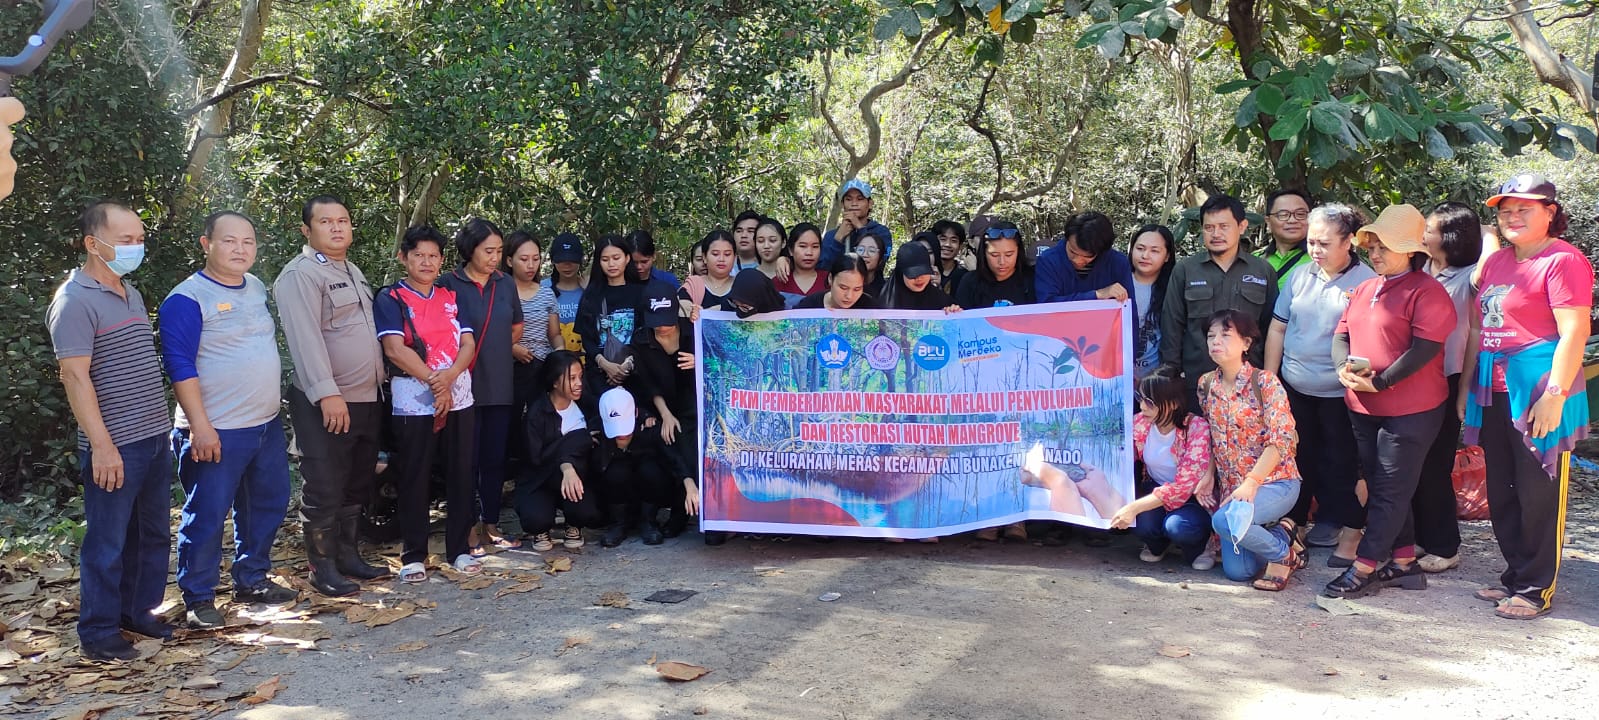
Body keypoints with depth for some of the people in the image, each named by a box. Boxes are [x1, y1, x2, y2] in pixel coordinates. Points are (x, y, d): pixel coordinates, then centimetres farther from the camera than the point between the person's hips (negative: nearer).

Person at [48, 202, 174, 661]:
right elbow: (75, 377, -17)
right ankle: (98, 632, 14)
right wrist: (101, 445, -20)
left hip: (155, 438, 8)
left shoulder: (131, 294, 13)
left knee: (152, 534, 16)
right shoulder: (75, 301, -13)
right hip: (115, 447, -8)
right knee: (107, 542, 2)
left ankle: (140, 610, 30)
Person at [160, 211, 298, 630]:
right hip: (216, 433, -8)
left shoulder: (258, 289, 11)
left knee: (267, 505, 16)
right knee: (207, 516, -1)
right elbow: (180, 365, -16)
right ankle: (198, 597, 12)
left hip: (267, 424, 8)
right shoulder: (187, 298, -13)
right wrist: (199, 426, -20)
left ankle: (252, 580, 30)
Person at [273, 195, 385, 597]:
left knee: (357, 486, 16)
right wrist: (327, 393, -27)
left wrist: (379, 381, 17)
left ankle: (348, 556, 27)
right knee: (324, 490, -1)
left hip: (366, 399, 9)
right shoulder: (301, 274, -12)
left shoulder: (353, 272, 17)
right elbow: (305, 338, -21)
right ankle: (323, 569, 9)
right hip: (324, 404, -9)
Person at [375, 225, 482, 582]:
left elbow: (468, 343, 5)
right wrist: (434, 382, -14)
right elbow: (395, 349, -11)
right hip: (414, 401, -4)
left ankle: (460, 549, 15)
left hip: (459, 397, 4)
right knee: (414, 478, 1)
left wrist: (449, 376, -14)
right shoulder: (390, 298, 0)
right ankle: (414, 555, 10)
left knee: (461, 474, 6)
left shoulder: (452, 297, 14)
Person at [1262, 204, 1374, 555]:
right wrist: (1268, 379, 6)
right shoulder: (1299, 276, 4)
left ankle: (1347, 528, 23)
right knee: (1297, 458, 16)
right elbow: (1277, 328, 8)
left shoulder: (1366, 282, -10)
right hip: (1293, 388, 4)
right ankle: (1290, 521, 29)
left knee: (1339, 462, 8)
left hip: (1337, 392, -4)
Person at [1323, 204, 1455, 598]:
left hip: (1410, 410, -8)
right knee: (1384, 488, 14)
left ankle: (1364, 569, 1)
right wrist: (1344, 368, -9)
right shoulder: (1364, 289, 14)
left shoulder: (1427, 292, -11)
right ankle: (1404, 562, 25)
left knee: (1390, 491, -2)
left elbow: (1424, 348, -19)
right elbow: (1342, 333, 12)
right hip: (1363, 407, 8)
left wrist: (1379, 382, -21)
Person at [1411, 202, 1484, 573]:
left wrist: (1487, 235, -21)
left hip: (1445, 382, -6)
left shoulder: (1467, 277, -10)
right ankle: (1420, 537, 26)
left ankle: (1444, 547, 13)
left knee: (1434, 466, 0)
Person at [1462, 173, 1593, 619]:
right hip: (1494, 392, 8)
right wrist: (1466, 387, 17)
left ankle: (1537, 588, 11)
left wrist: (1554, 394, -21)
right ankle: (1516, 575, 27)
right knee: (1501, 494, 14)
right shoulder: (1497, 261, 14)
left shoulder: (1563, 260, -10)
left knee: (1539, 495, 1)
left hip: (1538, 393, -8)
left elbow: (1574, 332, -16)